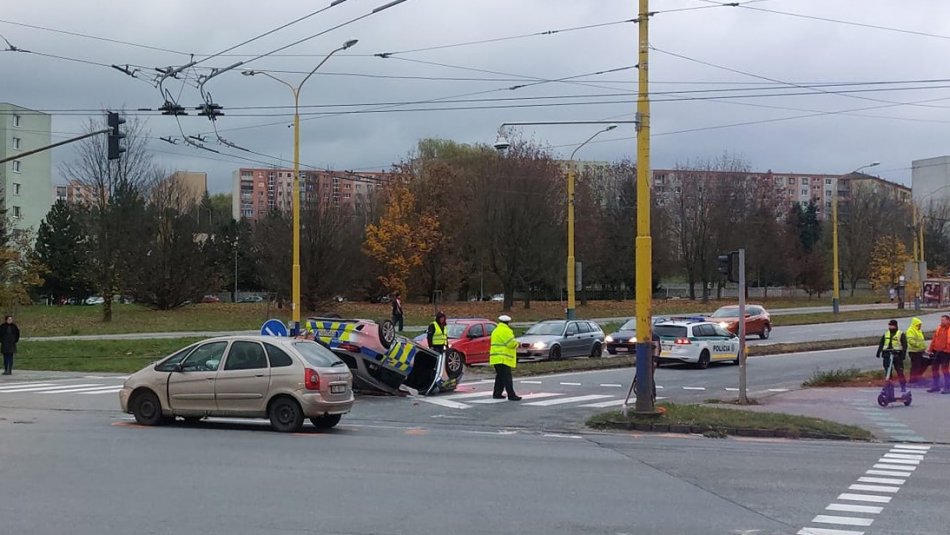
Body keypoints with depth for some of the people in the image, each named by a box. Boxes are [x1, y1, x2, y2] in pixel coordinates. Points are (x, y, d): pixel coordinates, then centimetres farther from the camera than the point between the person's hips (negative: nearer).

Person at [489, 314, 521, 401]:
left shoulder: (496, 330, 19)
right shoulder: (505, 330, -13)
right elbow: (511, 343, -18)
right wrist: (517, 343, 3)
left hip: (497, 358, 10)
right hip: (503, 358, -10)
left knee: (500, 377, 16)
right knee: (507, 378, -11)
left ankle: (497, 393, 18)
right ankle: (511, 395, -13)